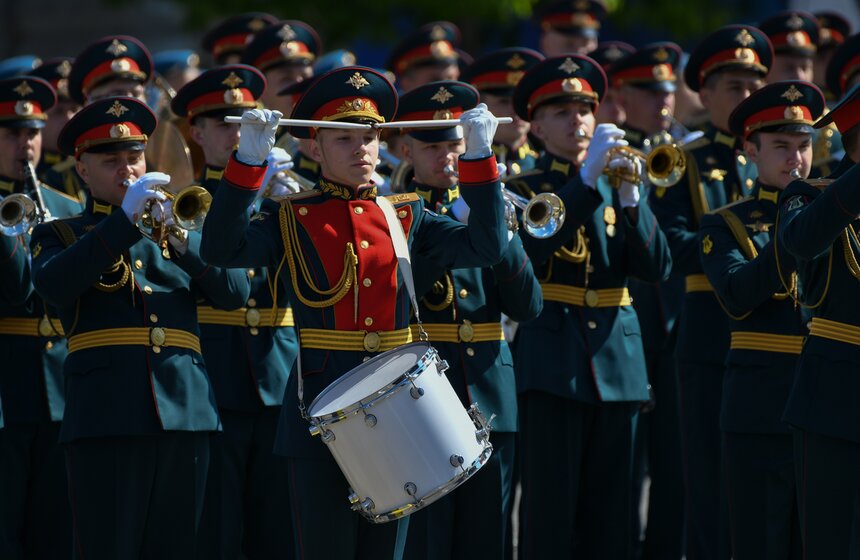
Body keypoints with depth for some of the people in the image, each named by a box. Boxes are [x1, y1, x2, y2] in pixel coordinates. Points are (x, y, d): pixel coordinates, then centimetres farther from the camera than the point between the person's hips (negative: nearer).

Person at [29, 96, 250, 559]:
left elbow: (235, 292, 6)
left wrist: (180, 238, -10)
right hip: (106, 415, -3)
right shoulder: (59, 235, 12)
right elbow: (53, 285, -12)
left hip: (184, 411, 3)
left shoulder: (175, 232, 21)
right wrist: (125, 219, -15)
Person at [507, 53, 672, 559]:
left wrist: (630, 198, -13)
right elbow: (532, 245, -19)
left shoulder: (616, 186, 14)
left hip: (617, 361, 4)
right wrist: (587, 179, -22)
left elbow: (657, 267, 1)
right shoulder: (522, 190, 4)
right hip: (553, 365, -4)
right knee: (550, 511, -6)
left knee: (610, 514, 5)